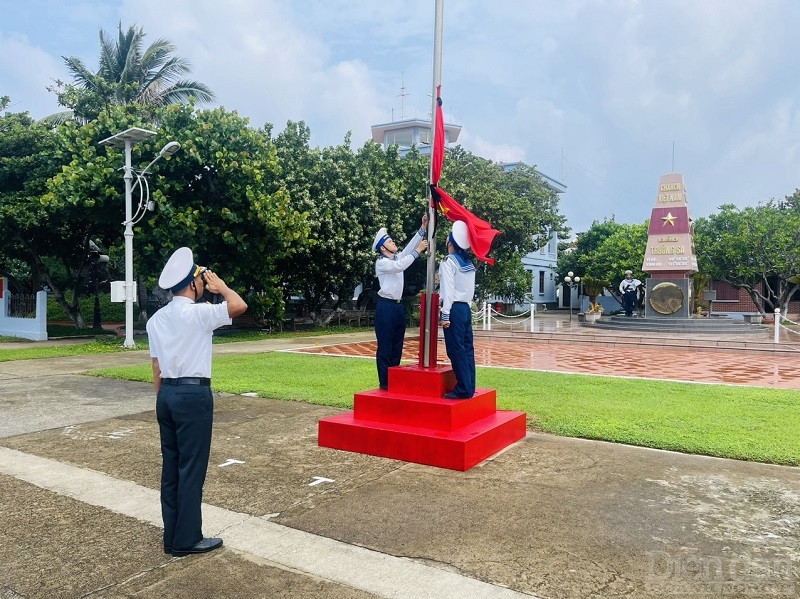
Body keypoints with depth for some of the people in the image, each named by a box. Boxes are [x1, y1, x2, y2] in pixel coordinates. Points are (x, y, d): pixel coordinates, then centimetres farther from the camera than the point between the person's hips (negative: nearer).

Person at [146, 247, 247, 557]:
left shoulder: (157, 319, 11)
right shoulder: (198, 312, -13)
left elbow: (156, 367, 13)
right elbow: (239, 305, -19)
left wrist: (162, 400, 19)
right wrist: (220, 286, -1)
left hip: (167, 393, 8)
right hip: (193, 394, -8)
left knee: (171, 466, 13)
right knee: (192, 468, 1)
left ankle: (172, 536, 22)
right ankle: (187, 540, 10)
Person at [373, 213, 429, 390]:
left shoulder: (398, 257, 16)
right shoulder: (381, 262, -7)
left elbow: (410, 246, 7)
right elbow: (400, 266, -23)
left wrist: (423, 228, -3)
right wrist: (417, 252, -22)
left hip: (398, 306, 8)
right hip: (385, 306, -8)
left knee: (397, 346, 9)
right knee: (385, 346, -5)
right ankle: (384, 382, -1)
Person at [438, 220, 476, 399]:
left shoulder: (449, 261, -8)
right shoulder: (468, 262, 15)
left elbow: (448, 289, -15)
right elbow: (468, 288, 14)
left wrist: (445, 315, -15)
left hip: (455, 309, -8)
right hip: (466, 308, 8)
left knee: (456, 350, -6)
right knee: (467, 349, 8)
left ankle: (463, 389, -5)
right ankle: (469, 387, 11)